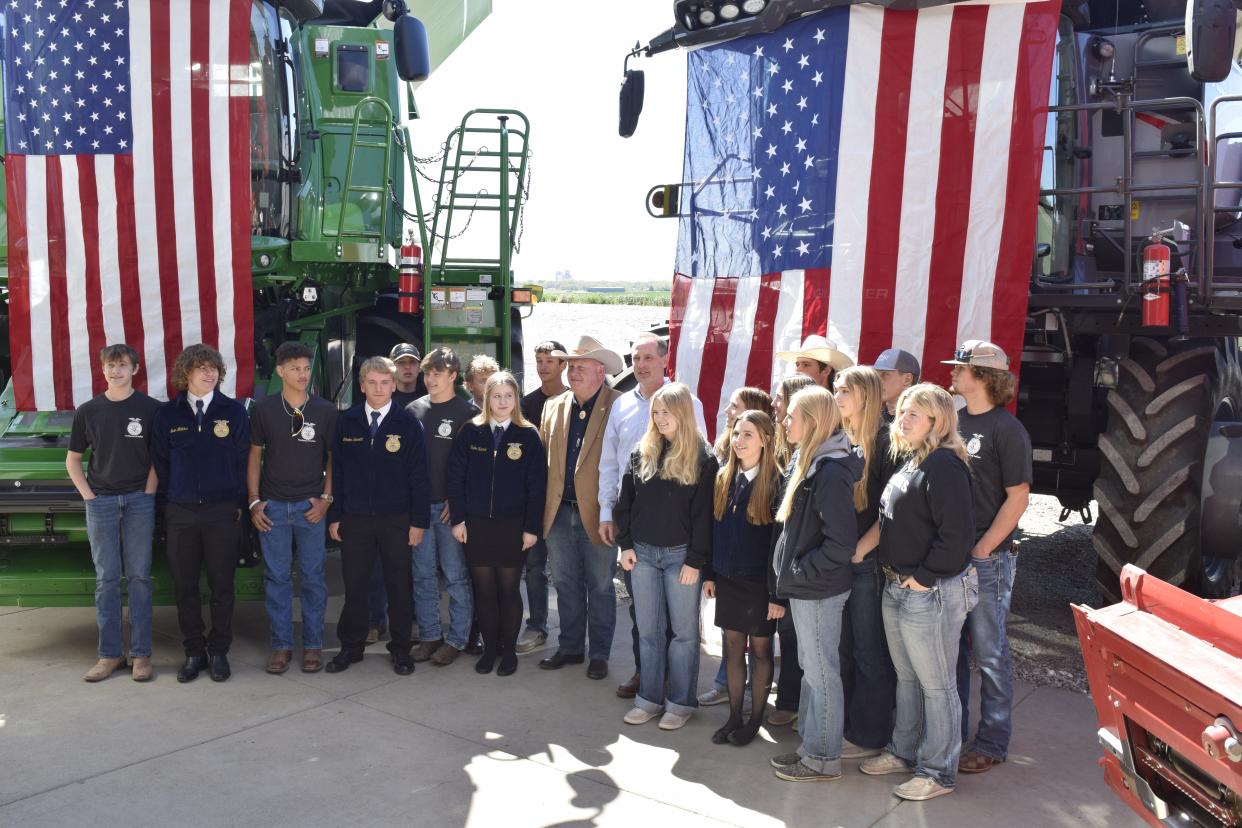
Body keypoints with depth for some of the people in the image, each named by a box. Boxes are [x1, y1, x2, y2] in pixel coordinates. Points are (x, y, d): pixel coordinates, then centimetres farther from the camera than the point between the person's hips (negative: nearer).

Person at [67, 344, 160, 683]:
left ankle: (141, 654, 7)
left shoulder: (150, 408, -1)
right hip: (100, 502, 2)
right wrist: (88, 496, 2)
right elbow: (72, 459, 12)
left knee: (138, 577, 2)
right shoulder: (88, 411, 5)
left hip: (139, 501, -2)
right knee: (106, 579, 5)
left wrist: (148, 493, -5)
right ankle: (110, 653, 13)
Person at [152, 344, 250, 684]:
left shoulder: (234, 411, 0)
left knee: (221, 586, 4)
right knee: (185, 586, 6)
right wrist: (176, 497, 7)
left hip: (223, 512, -1)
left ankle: (219, 652, 16)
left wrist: (238, 503, 1)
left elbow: (244, 460, 1)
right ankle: (194, 652, 19)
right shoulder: (167, 414, 4)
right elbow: (161, 462, 9)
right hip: (181, 513, 2)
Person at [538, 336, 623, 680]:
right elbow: (543, 456, 12)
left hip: (598, 513, -5)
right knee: (566, 584, 15)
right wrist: (543, 505, 7)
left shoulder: (618, 406, -9)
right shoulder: (553, 406, 8)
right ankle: (570, 647, 29)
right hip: (559, 512, 5)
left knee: (600, 587, 8)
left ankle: (599, 654, 21)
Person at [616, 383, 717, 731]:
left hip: (680, 554, -4)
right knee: (648, 631, 10)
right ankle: (650, 698, 21)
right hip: (643, 552, 4)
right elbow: (625, 501, 9)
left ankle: (681, 702, 16)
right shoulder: (642, 453, 6)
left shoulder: (703, 458, -6)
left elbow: (704, 512, -9)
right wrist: (626, 545, 2)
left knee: (683, 631, 5)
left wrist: (696, 560, -12)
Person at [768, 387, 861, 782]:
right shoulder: (810, 463, 9)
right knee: (812, 668, 18)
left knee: (821, 673, 3)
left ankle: (822, 758, 16)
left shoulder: (830, 472, -21)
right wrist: (789, 572, 12)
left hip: (820, 591, -9)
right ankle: (815, 742, 31)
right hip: (805, 588, 10)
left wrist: (800, 572, -18)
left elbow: (842, 542, -25)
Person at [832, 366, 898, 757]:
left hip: (868, 562, -7)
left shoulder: (884, 439, -10)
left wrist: (863, 547, -16)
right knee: (842, 647, 15)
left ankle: (872, 735, 15)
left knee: (870, 650, 3)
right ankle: (845, 725, 27)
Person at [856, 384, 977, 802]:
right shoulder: (906, 461, 12)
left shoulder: (943, 465, -17)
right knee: (906, 678, 21)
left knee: (936, 684, 4)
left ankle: (938, 772, 17)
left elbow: (956, 532, -23)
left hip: (929, 592, -9)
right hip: (896, 588, 10)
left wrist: (924, 578, -19)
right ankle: (904, 752, 36)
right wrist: (860, 548, 9)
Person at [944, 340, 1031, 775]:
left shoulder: (1006, 429, -10)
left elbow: (1017, 498, -12)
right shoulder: (954, 421, 9)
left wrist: (981, 549, -14)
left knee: (989, 653, 4)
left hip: (988, 558, -7)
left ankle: (992, 743, 17)